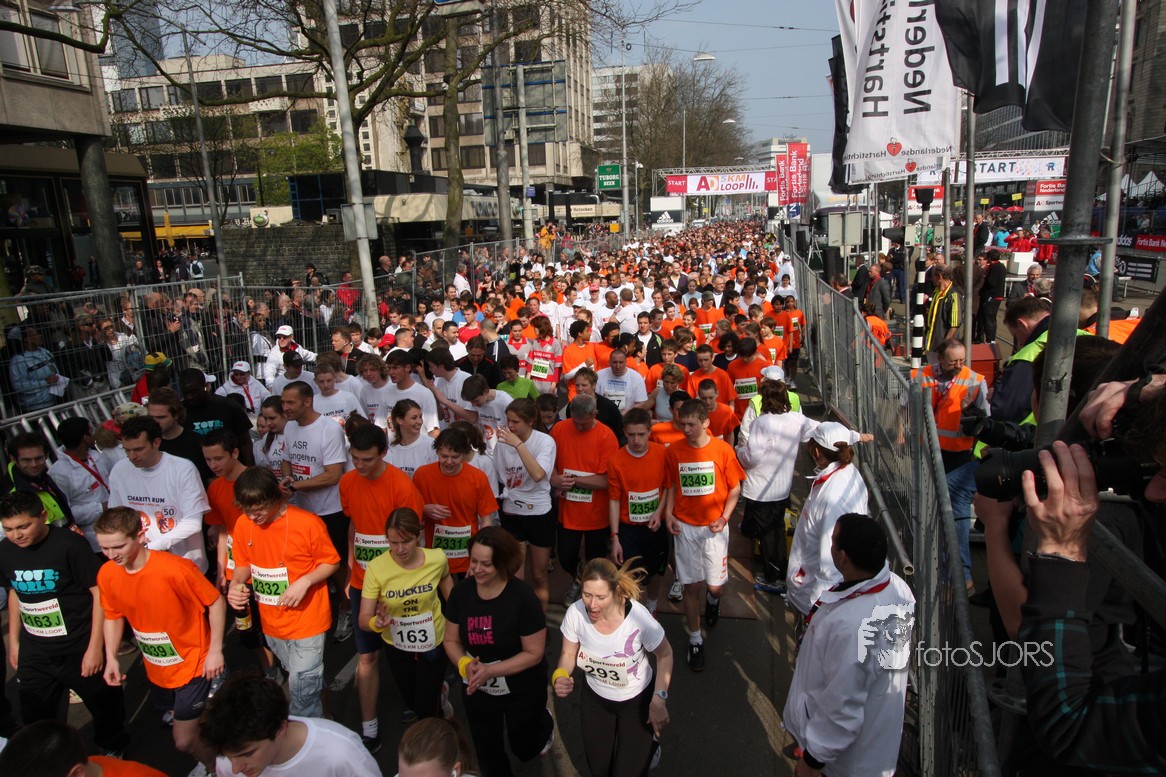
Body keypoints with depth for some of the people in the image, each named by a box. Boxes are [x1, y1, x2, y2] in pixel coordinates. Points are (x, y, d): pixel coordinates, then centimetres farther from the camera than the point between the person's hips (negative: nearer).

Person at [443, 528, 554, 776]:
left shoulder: (523, 597, -27)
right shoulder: (461, 592, -14)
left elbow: (534, 653, -21)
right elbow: (451, 640, -4)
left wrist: (490, 670, -29)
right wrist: (465, 664, -24)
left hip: (522, 690, -3)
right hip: (477, 690, 3)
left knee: (524, 750, 21)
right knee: (487, 753, 20)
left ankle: (544, 722, 52)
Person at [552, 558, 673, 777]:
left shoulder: (638, 618, -35)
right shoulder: (575, 613, -27)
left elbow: (665, 655, -15)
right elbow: (569, 654, -7)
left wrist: (659, 700, -18)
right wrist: (560, 676, -27)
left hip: (638, 699, -3)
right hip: (595, 698, 3)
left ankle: (647, 744, 36)